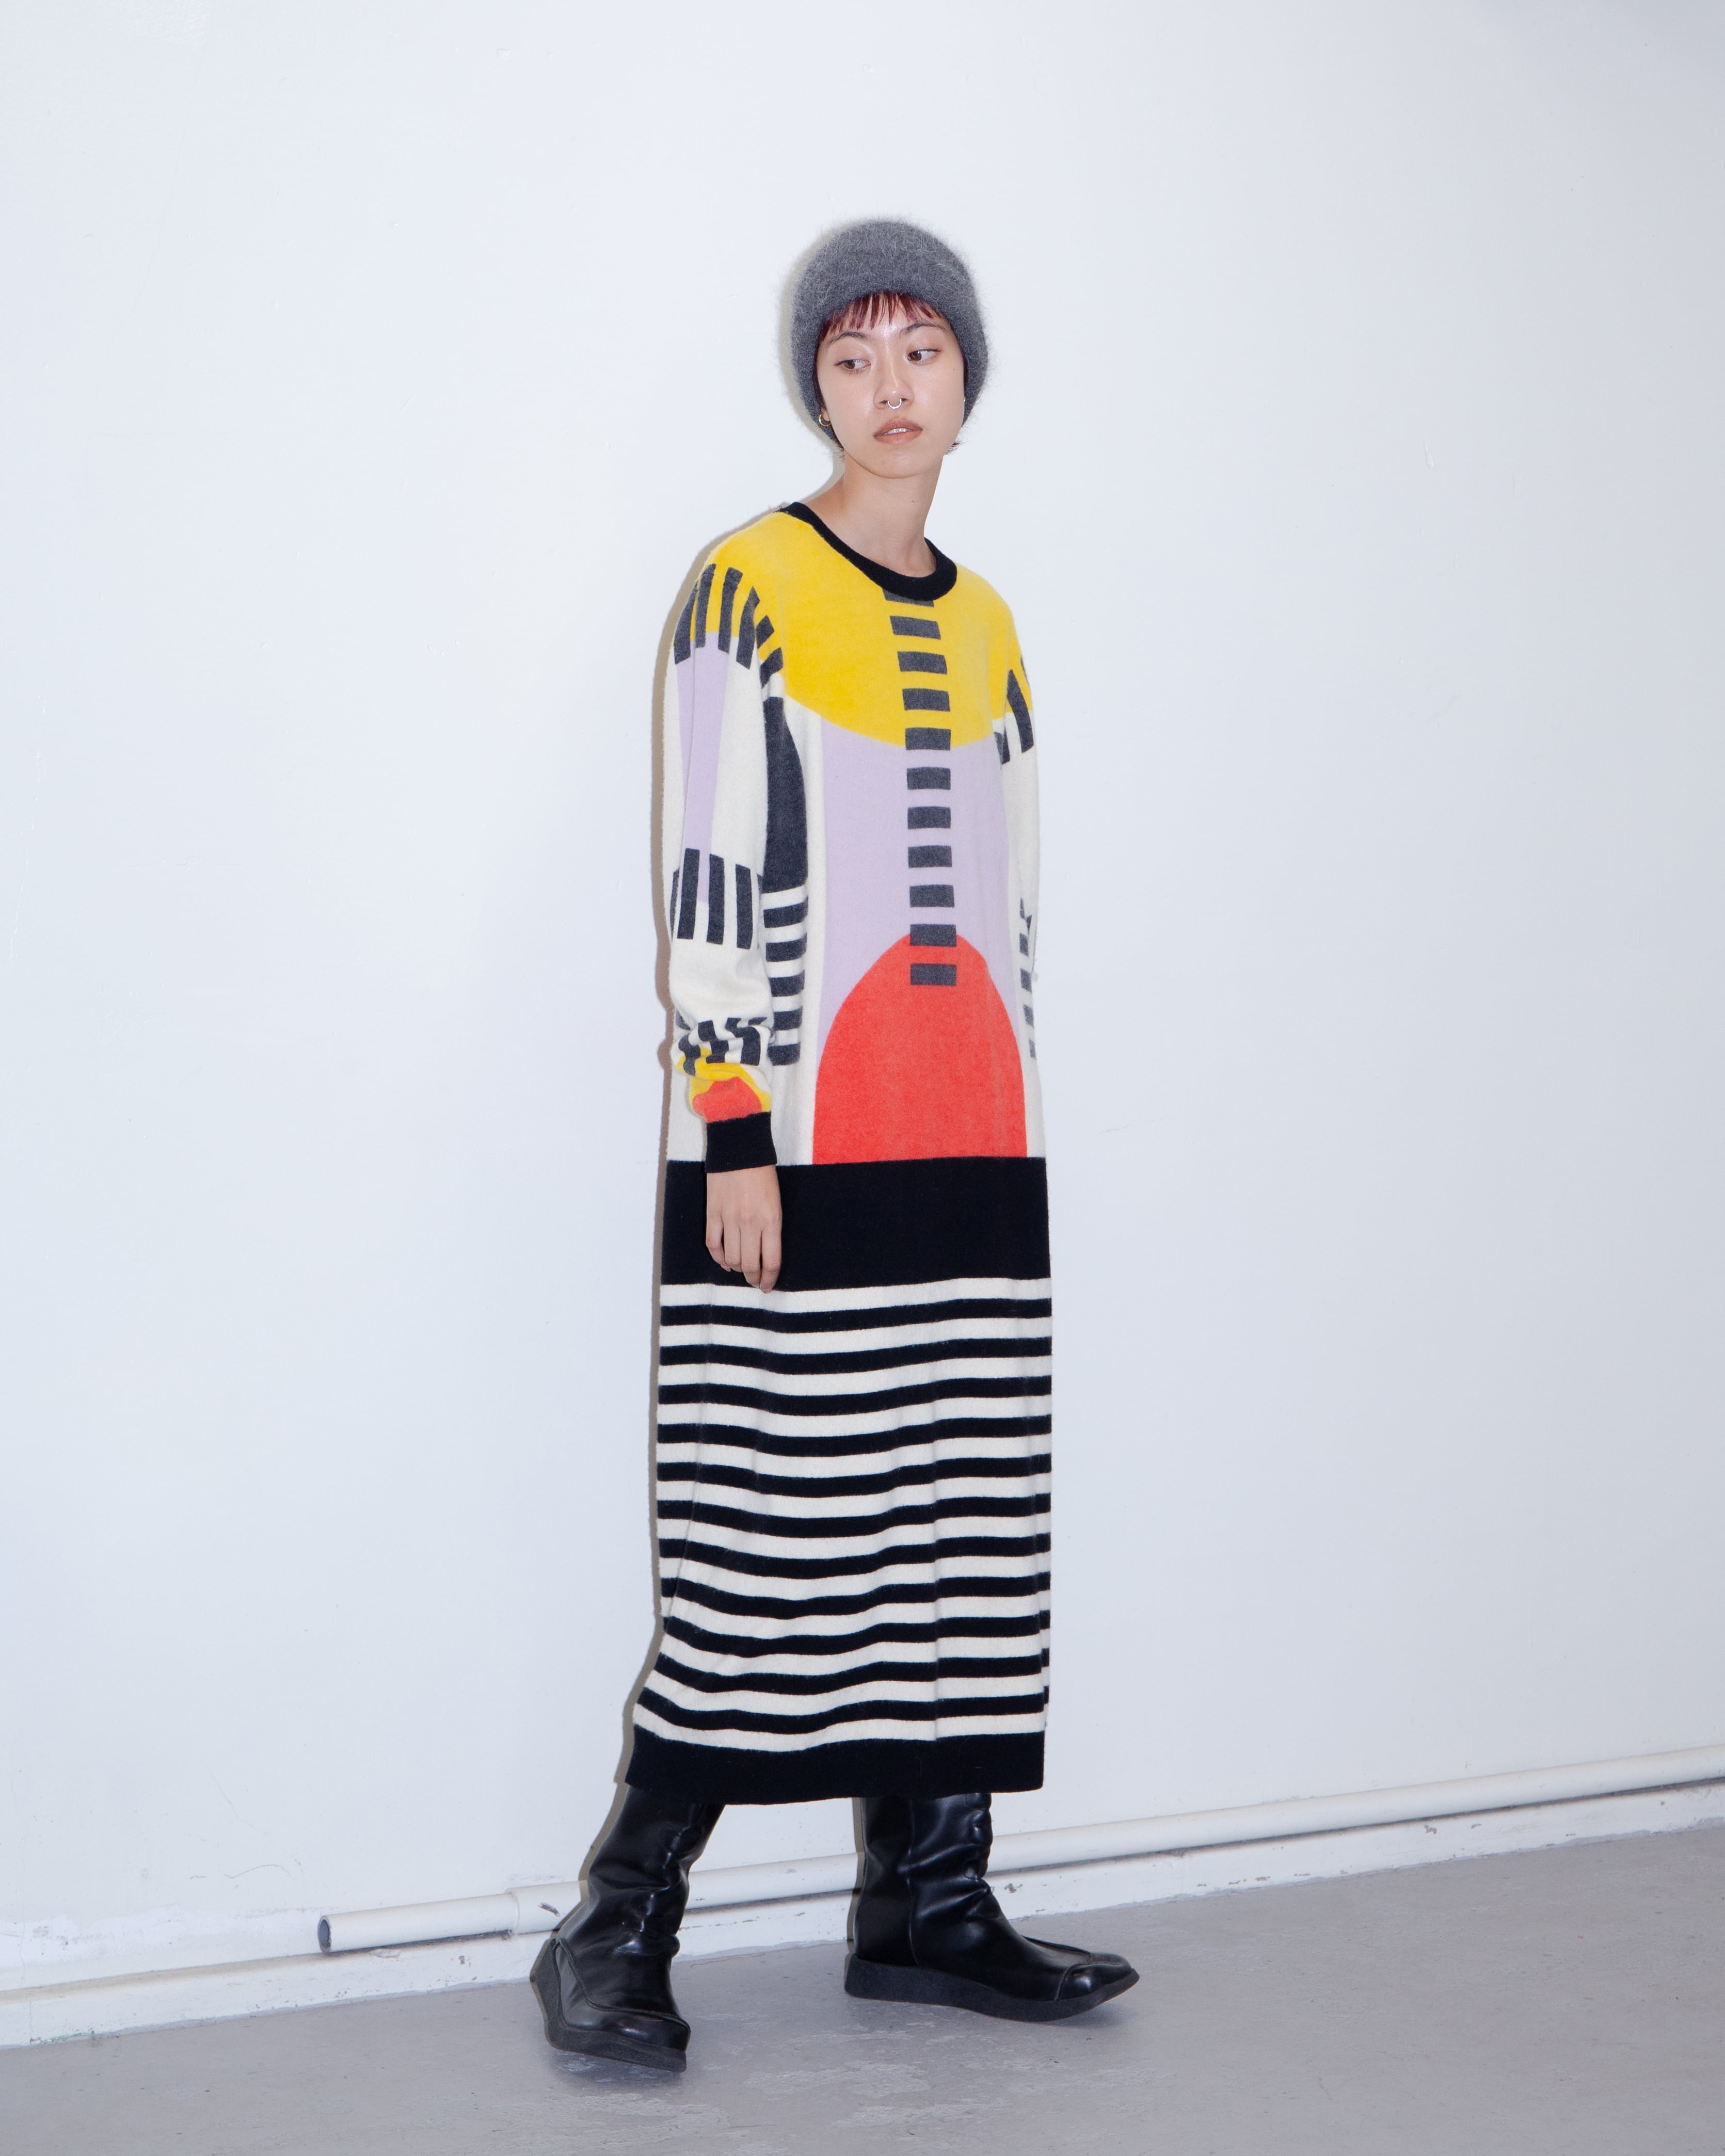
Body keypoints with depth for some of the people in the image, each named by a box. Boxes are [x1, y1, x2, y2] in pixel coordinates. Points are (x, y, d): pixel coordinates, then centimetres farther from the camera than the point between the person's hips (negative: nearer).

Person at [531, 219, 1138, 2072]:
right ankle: (617, 1933, 2)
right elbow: (705, 875, -8)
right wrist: (731, 1135, -14)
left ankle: (930, 1909, 15)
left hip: (969, 1157, 6)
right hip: (796, 1149, -6)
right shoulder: (750, 586, -1)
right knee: (770, 1541, -8)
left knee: (961, 1533, 6)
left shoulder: (986, 629, 18)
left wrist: (1010, 1140, 16)